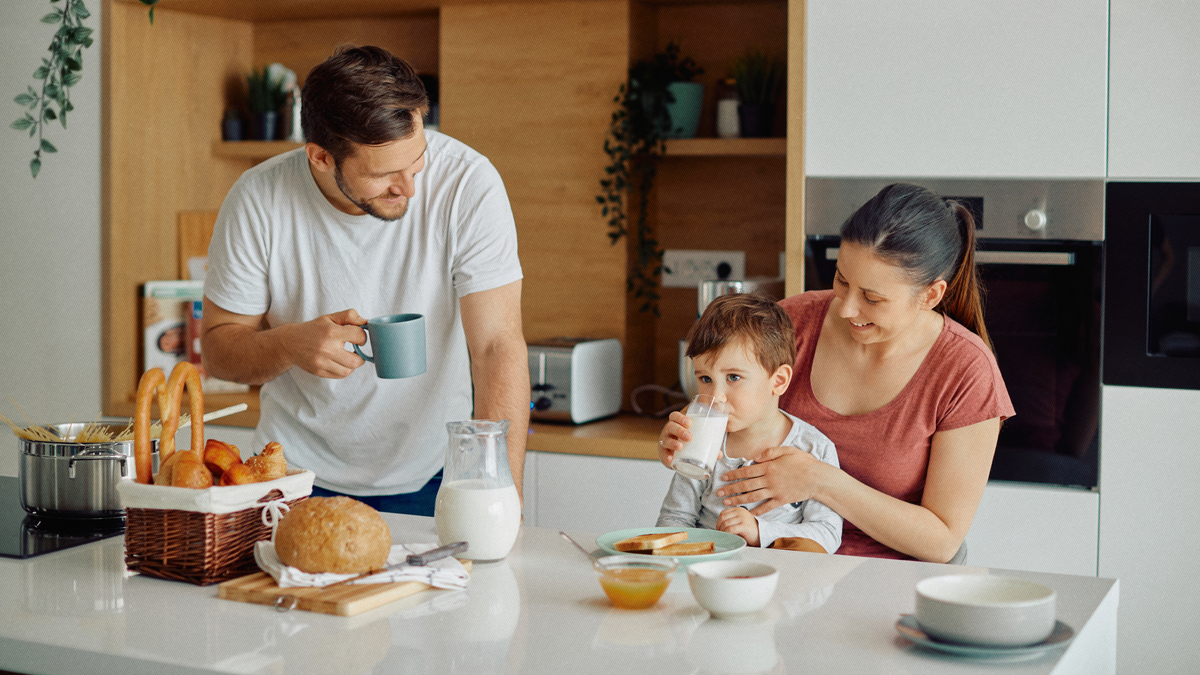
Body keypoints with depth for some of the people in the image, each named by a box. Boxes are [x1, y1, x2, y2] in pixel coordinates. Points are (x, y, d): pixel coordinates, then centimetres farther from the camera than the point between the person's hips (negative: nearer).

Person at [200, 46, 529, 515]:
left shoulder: (468, 185, -20)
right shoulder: (257, 201, -14)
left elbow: (497, 347, -22)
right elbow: (218, 348, -4)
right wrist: (290, 344, -26)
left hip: (430, 472, -2)